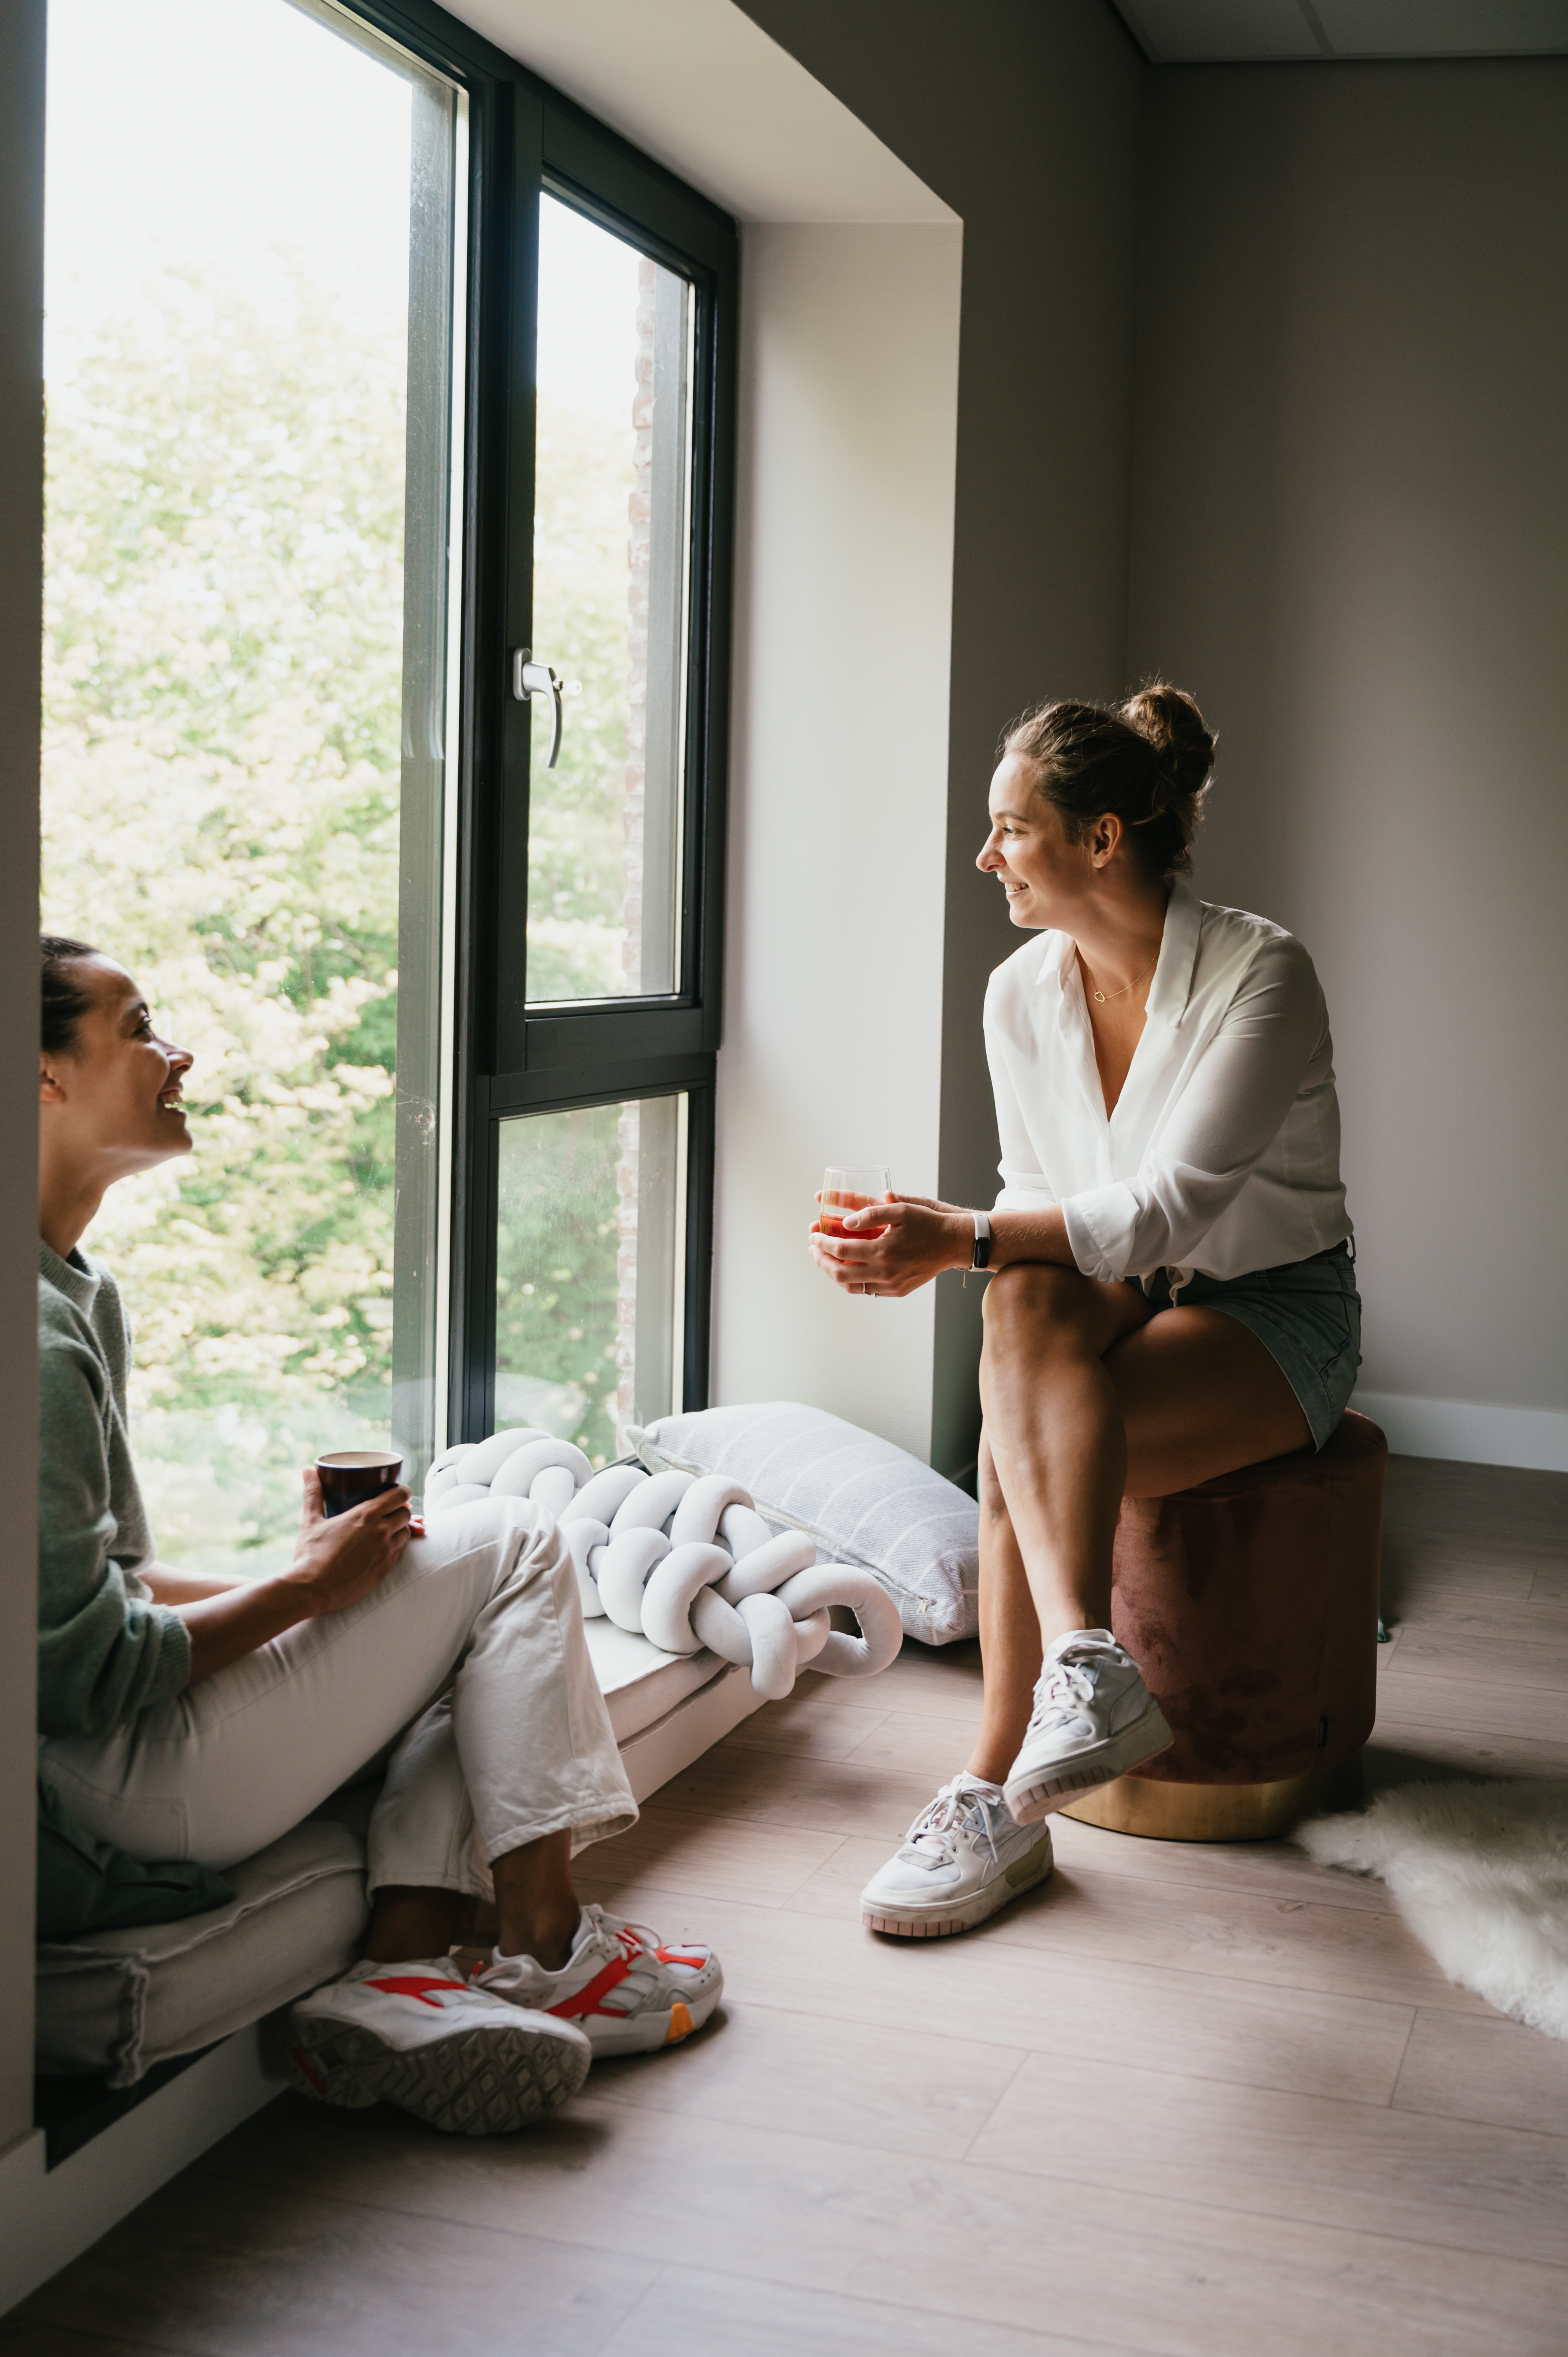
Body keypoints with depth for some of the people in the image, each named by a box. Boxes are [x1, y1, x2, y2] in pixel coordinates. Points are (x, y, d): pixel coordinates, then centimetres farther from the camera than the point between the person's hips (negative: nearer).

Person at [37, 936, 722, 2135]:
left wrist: (312, 1584, 5)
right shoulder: (38, 1336, -21)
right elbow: (89, 1671, -22)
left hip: (102, 1772, 10)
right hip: (125, 1790, -10)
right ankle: (546, 1950, 6)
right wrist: (306, 1589, -9)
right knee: (508, 1546, -2)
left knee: (469, 1624, 14)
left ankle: (399, 1978, 0)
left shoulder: (81, 1292, 13)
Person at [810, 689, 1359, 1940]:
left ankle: (997, 1793, -28)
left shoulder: (1262, 974, -18)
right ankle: (1085, 1660, -45)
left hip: (1277, 1318, -4)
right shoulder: (1021, 993, 1)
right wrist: (932, 1242, -15)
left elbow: (1168, 1208, -26)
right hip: (1121, 1310, 5)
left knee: (1020, 1445, -32)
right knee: (1029, 1295, -35)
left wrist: (963, 1238, -31)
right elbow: (1040, 1197, 6)